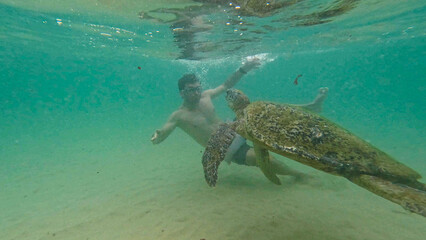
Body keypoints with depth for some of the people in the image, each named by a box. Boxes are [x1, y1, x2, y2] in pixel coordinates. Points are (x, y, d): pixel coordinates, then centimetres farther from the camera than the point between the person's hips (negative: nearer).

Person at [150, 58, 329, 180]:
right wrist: (157, 136, -41)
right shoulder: (178, 115, -12)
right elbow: (160, 136, -17)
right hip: (229, 150, -6)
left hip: (234, 130, 6)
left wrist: (243, 69, 0)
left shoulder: (205, 96, 2)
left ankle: (311, 107, 7)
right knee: (269, 160, -22)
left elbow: (226, 85, 10)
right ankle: (300, 175, 5)